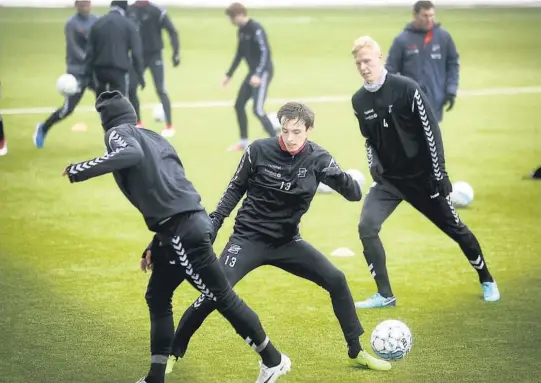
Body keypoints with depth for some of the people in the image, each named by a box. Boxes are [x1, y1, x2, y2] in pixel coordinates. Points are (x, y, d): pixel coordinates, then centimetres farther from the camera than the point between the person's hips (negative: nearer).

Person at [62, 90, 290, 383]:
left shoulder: (118, 132, 2)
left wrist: (81, 170, -17)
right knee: (157, 298, 17)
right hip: (189, 223, 9)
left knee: (222, 297, 0)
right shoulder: (153, 138, 25)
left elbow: (131, 154, -24)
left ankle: (273, 359, 8)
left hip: (183, 230, -9)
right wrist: (156, 246, 30)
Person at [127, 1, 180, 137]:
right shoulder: (130, 11, -2)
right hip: (138, 55, 4)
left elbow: (172, 31, -11)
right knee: (130, 89, 3)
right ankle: (138, 123, 20)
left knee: (161, 90, -9)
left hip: (154, 55, -4)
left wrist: (176, 53, -17)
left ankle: (169, 126, -3)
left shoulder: (156, 11, -14)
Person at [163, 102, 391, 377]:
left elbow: (354, 195, -13)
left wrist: (339, 177, -34)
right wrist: (215, 221, -6)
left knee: (337, 281, -5)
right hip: (249, 238, -3)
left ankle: (356, 352, 11)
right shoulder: (259, 150, -14)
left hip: (287, 241, 3)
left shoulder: (317, 158, -8)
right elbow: (236, 189, 1)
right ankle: (173, 352, -2)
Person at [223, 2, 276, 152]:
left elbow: (265, 52, -24)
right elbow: (239, 55, 20)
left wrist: (258, 74, -32)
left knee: (258, 109, -16)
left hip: (263, 72, -9)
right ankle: (244, 142, 24)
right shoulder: (241, 30, 9)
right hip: (253, 72, 9)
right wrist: (229, 75, 21)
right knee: (239, 105, 12)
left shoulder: (255, 29, -19)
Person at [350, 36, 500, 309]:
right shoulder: (359, 101, -1)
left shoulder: (406, 88, -17)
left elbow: (431, 130, -14)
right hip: (388, 179, 4)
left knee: (454, 228, 6)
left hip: (422, 176, -4)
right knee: (366, 227, -15)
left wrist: (439, 174, -15)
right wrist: (374, 165, 1)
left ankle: (486, 280, 30)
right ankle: (385, 295, -4)